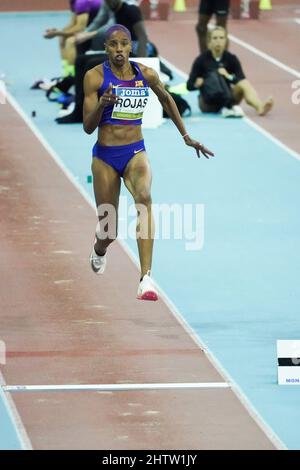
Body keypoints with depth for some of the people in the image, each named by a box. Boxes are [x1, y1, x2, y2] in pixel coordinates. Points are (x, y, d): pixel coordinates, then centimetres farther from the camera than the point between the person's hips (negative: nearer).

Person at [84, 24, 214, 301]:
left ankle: (146, 278, -39)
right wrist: (102, 104, -28)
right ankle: (99, 251, 50)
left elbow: (166, 99, 21)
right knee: (109, 231, 8)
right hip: (105, 156, -1)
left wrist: (186, 137, 24)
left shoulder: (146, 74, -1)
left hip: (136, 153, 1)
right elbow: (88, 127, -9)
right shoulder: (96, 76, -8)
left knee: (144, 198, -32)